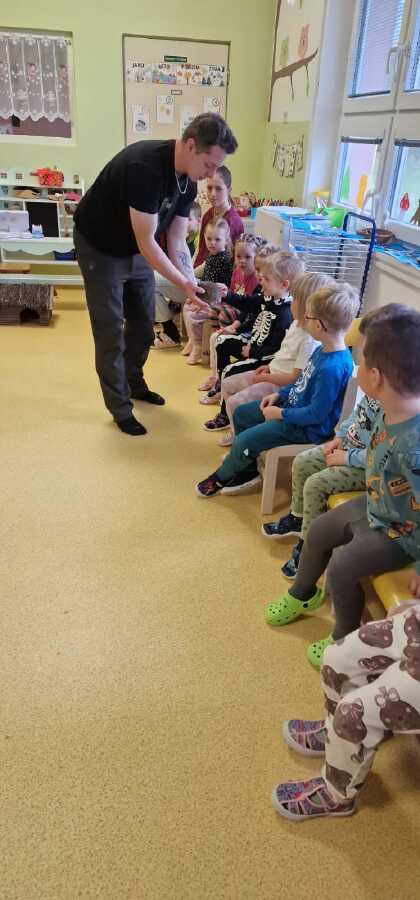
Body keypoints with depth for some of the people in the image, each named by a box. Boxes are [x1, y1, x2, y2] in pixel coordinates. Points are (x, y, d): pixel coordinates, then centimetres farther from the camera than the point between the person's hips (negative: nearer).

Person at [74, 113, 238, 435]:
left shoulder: (188, 181, -7)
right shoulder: (145, 166, -33)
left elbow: (176, 242, -5)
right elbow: (146, 241, -32)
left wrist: (194, 283, -17)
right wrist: (183, 284, -31)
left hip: (137, 250, 8)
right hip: (100, 248, -8)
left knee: (143, 323, 14)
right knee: (110, 331, -2)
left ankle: (133, 383, 35)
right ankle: (119, 406, 10)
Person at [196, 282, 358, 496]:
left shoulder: (333, 368, -32)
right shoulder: (323, 350, -2)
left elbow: (317, 414, -28)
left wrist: (281, 414, -18)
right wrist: (280, 394, 5)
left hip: (306, 427, -10)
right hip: (293, 405, 10)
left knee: (244, 441, -14)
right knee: (241, 413, 14)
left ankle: (221, 477, 17)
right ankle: (249, 470, 24)